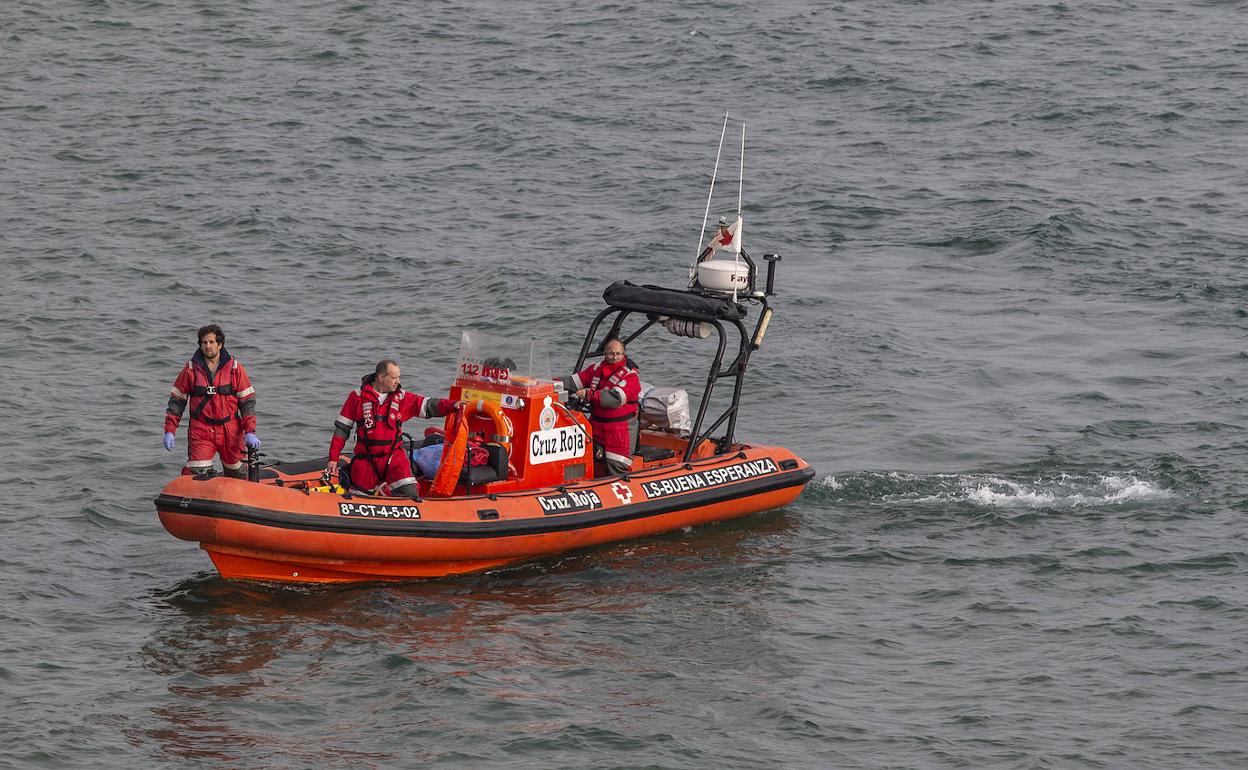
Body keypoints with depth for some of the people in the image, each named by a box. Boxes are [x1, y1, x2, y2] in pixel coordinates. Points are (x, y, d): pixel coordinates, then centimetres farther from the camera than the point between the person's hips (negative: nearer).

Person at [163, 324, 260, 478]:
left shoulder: (234, 367, 2)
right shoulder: (191, 368, 2)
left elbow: (247, 401, 2)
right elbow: (176, 400, 8)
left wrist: (250, 432, -7)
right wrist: (169, 431, 0)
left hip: (231, 431, 1)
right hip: (200, 431, -1)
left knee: (237, 476, 7)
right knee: (196, 475, -14)